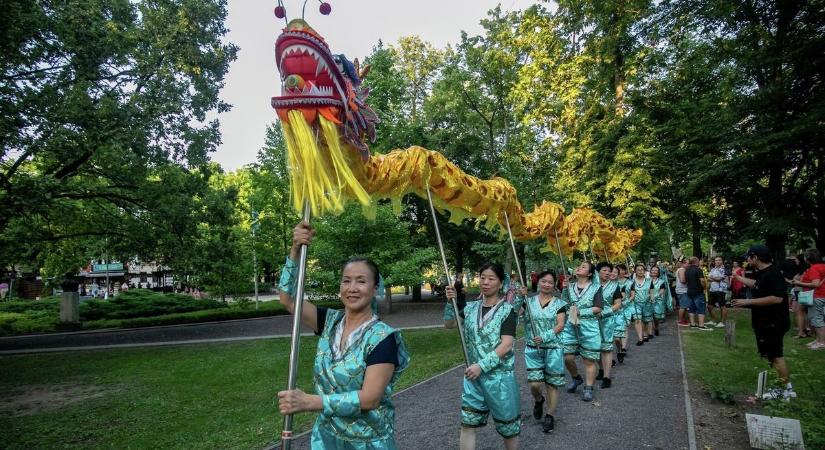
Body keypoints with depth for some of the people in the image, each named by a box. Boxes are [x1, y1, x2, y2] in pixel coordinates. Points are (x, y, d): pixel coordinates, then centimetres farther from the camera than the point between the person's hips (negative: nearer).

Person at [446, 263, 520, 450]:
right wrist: (451, 302, -10)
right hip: (474, 374, 4)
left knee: (507, 425, 12)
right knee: (467, 423, 6)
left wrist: (482, 366, -21)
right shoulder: (471, 307, 4)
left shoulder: (506, 310, -10)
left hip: (500, 375, -4)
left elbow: (506, 345, -17)